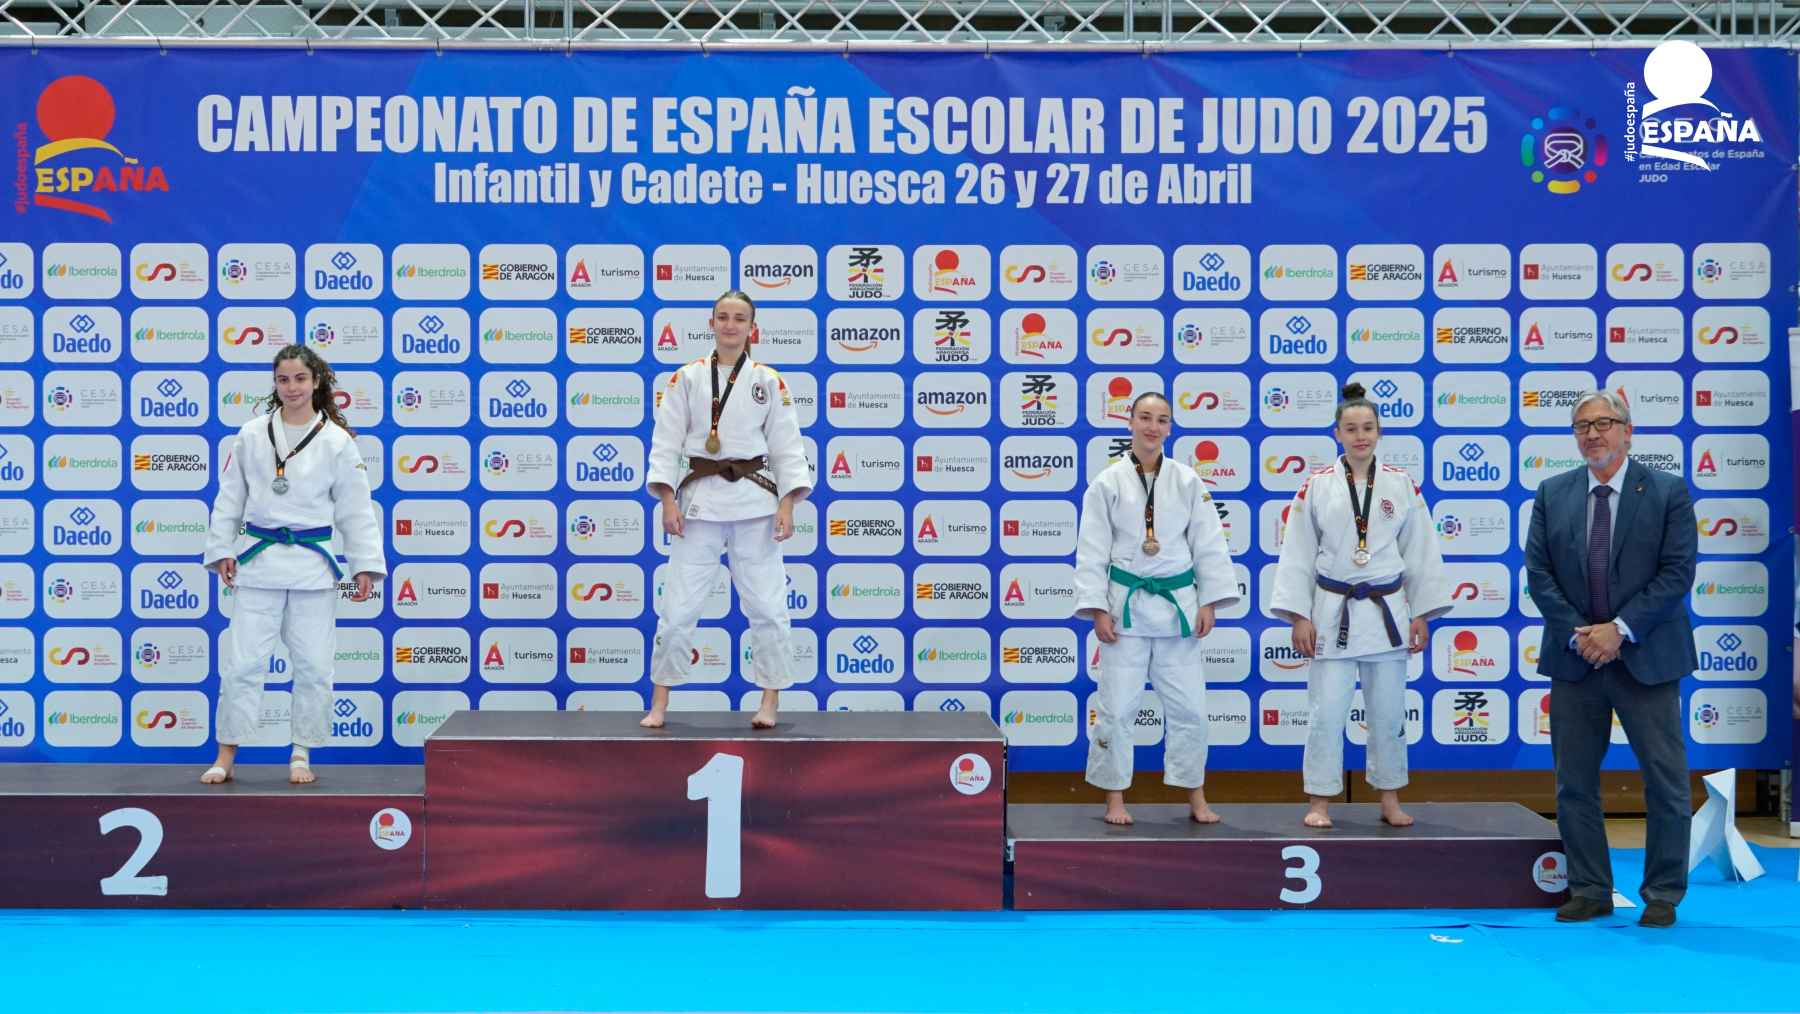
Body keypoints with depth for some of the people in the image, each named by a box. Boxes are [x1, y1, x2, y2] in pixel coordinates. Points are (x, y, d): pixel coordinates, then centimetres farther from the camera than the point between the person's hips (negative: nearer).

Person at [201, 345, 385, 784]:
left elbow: (356, 509, 1)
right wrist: (222, 550, 4)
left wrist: (365, 564, -3)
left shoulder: (336, 441, 0)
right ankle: (226, 756, 11)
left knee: (313, 665, 4)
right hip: (259, 560, 1)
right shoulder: (252, 435, 4)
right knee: (242, 660, 1)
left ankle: (302, 755, 18)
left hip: (312, 564, 0)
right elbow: (229, 498, 9)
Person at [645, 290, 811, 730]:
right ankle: (659, 702, 12)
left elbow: (787, 447, 3)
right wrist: (668, 501, -6)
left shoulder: (768, 381, 4)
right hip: (700, 498, 0)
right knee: (679, 603, 0)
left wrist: (787, 504, -6)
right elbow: (667, 442, 2)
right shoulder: (686, 378, 4)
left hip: (754, 499, 0)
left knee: (766, 603, 1)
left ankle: (770, 701, 13)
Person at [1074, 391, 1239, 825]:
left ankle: (1196, 797, 20)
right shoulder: (1108, 483, -2)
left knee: (1188, 706, 6)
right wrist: (1097, 610, -7)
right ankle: (1115, 798, 15)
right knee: (1116, 707, 1)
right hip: (1126, 605, -1)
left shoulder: (1187, 482, 3)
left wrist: (1209, 602, -1)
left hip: (1177, 605, 2)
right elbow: (1092, 551, -2)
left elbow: (1208, 545, 5)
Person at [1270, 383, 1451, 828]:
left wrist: (1421, 616, 4)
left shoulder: (1402, 485, 2)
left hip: (1386, 612, 1)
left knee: (1388, 711, 9)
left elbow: (1421, 554, 6)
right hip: (1332, 612, -1)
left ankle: (1390, 800, 22)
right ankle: (1320, 803, 10)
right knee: (1326, 711, -1)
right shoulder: (1316, 485, -1)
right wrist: (1299, 617, -4)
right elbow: (1297, 555, 0)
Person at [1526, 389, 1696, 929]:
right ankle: (1590, 891, 18)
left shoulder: (1668, 491, -1)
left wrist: (1620, 629, -15)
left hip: (1646, 657, -2)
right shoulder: (1552, 494, 7)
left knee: (1666, 783, 2)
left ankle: (1663, 894, 16)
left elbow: (1677, 572, -7)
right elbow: (1538, 573, 3)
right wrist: (1577, 634, -10)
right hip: (1574, 660, 3)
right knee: (1574, 783, 7)